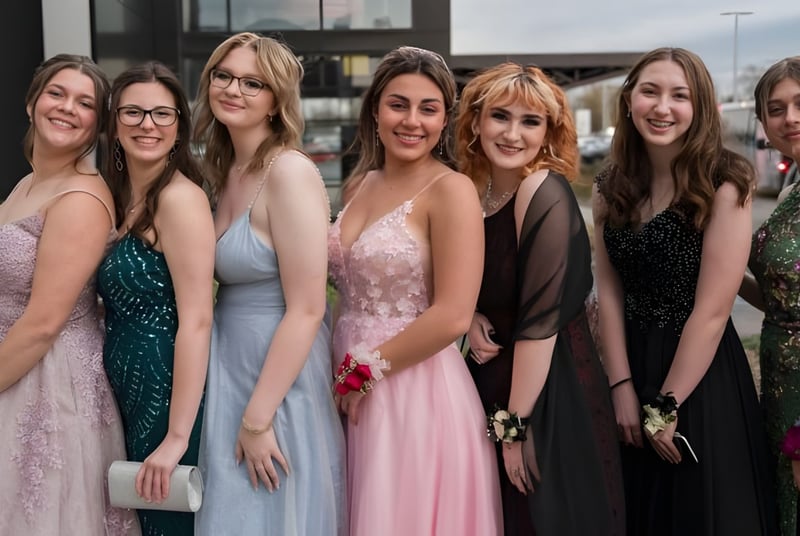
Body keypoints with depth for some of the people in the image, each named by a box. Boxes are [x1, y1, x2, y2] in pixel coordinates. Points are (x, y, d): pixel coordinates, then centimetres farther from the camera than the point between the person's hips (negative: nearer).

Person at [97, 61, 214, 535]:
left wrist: (178, 436, -24)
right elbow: (122, 300, 11)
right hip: (127, 391, 8)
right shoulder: (119, 197, 8)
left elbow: (196, 321, -22)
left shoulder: (180, 197, -17)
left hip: (170, 391, -8)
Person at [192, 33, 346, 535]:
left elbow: (306, 310, -21)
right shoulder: (227, 172, 7)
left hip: (280, 377, -8)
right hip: (230, 366, 8)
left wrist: (257, 418, -18)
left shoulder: (290, 171, -18)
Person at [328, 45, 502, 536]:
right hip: (352, 392, 7)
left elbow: (453, 317, -20)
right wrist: (344, 373, 5)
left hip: (416, 392, -6)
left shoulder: (451, 190, -12)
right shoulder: (358, 186, 8)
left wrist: (364, 371, -12)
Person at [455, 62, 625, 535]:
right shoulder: (475, 190, 3)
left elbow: (540, 320, -22)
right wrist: (472, 319, -6)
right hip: (495, 374, 7)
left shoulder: (546, 194, -19)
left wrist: (516, 426, -20)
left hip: (549, 389, -7)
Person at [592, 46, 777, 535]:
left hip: (702, 376, -5)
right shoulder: (610, 188, 1)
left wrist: (666, 405, -13)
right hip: (632, 366, 5)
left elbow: (712, 311, -17)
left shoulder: (724, 185, -16)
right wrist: (622, 386, -8)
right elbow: (610, 292, -1)